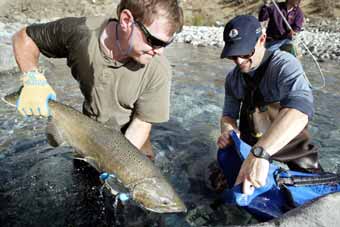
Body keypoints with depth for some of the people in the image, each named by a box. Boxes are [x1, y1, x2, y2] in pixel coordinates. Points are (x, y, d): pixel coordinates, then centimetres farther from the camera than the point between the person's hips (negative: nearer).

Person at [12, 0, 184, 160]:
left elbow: (142, 123, -22)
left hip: (131, 141, -1)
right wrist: (33, 80, -25)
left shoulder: (158, 70, -31)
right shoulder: (78, 31, -28)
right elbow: (24, 37, -10)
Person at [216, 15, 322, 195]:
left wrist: (260, 153, -57)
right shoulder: (233, 77, -6)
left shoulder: (285, 64, -25)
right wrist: (227, 130, -27)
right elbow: (229, 114, -1)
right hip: (252, 145, 4)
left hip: (291, 141, -3)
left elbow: (300, 109, -43)